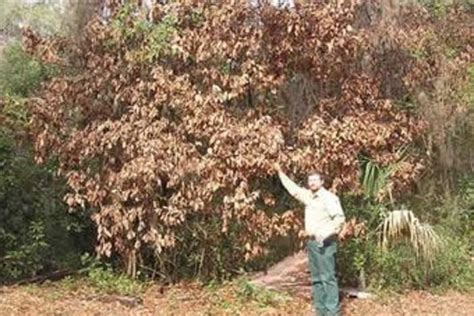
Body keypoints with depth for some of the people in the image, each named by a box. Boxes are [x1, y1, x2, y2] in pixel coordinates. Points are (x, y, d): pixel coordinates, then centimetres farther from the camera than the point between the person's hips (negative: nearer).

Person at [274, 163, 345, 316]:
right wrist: (280, 172, 29)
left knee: (328, 277, -10)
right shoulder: (308, 195, 13)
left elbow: (340, 218, -18)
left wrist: (326, 234, -25)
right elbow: (293, 188, 27)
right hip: (312, 242, 8)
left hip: (325, 243, -8)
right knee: (316, 278, 10)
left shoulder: (329, 197, -10)